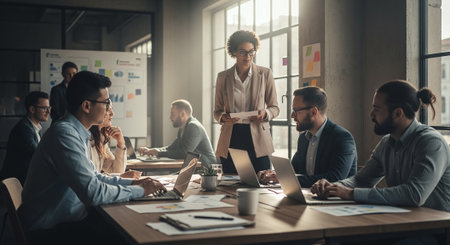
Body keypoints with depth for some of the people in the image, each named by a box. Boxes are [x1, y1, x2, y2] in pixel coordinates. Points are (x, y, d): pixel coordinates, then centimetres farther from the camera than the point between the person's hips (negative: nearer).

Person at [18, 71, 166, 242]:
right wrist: (139, 190, -16)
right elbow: (92, 192, -28)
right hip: (51, 230, -9)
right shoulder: (64, 134, -24)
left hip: (68, 220, 9)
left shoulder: (77, 132, 9)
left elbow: (92, 176, 18)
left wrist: (132, 182, 6)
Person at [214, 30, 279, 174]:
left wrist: (265, 113, -11)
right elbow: (217, 111, 14)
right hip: (231, 139, 1)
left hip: (257, 138, -1)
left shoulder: (265, 74, 5)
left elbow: (275, 108, 10)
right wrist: (223, 117, -9)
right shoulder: (223, 77, 8)